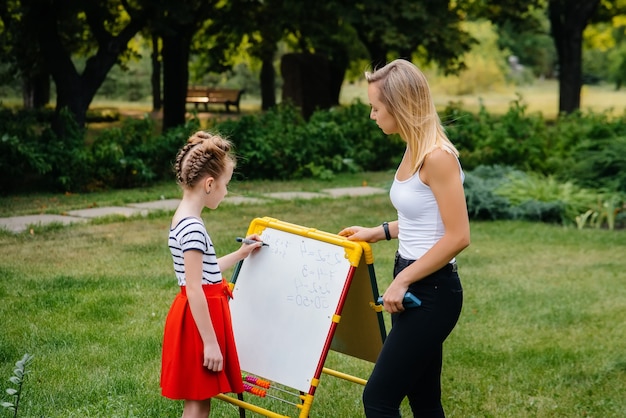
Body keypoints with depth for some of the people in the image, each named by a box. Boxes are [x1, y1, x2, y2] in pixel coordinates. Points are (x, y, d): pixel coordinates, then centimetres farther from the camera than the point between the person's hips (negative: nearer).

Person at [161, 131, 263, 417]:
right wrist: (210, 342, -21)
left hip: (201, 314, 10)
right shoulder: (192, 227, -21)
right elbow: (194, 289, -23)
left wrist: (240, 254, 29)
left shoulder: (185, 220, 9)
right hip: (199, 320, -10)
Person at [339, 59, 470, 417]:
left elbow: (458, 236, -22)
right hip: (414, 286, 10)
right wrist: (379, 232, 14)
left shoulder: (437, 157, -20)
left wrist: (401, 281, -18)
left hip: (432, 290, -10)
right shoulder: (415, 150, 9)